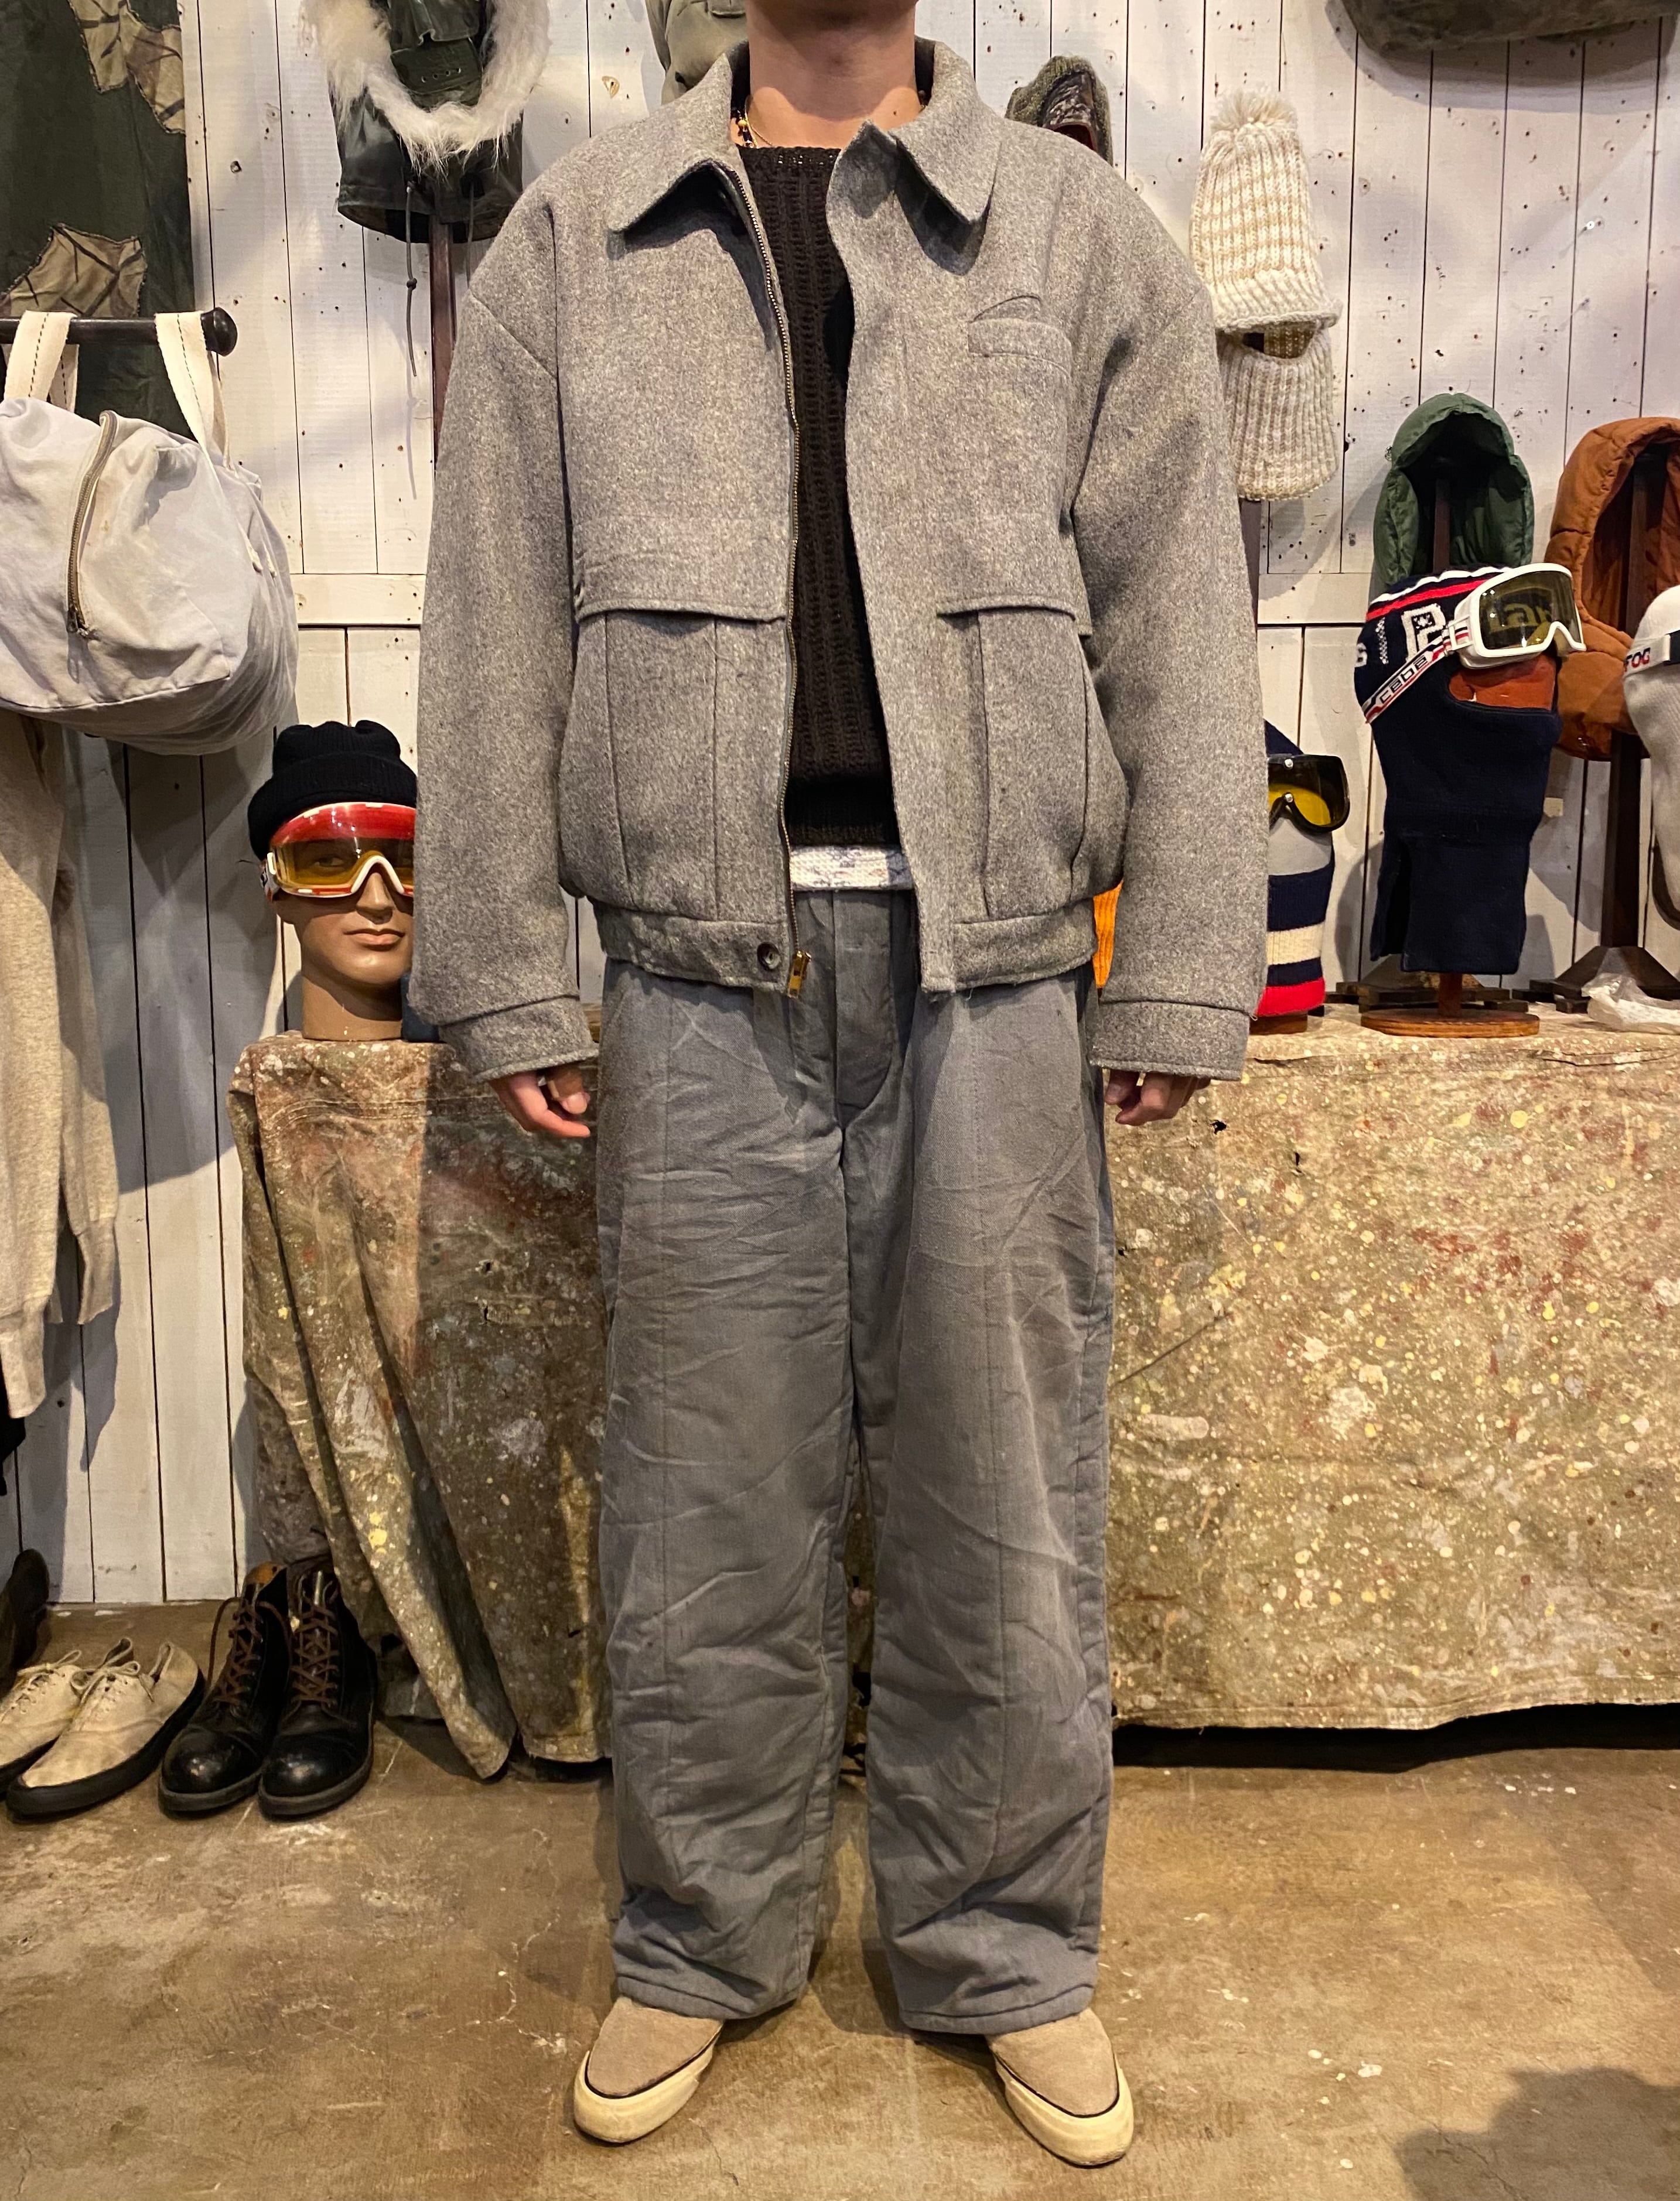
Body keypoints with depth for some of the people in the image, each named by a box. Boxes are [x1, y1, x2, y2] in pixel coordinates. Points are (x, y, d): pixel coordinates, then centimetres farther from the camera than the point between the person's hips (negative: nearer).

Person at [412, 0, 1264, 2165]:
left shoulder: (1085, 237, 11)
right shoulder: (571, 243, 12)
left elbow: (1176, 628, 5)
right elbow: (495, 635, 7)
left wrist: (1174, 979, -2)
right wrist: (505, 980, 1)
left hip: (994, 961, 0)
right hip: (703, 967, 1)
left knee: (1000, 1496, 9)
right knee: (707, 1499, 9)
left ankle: (1009, 1954, 29)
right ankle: (701, 1947, 30)